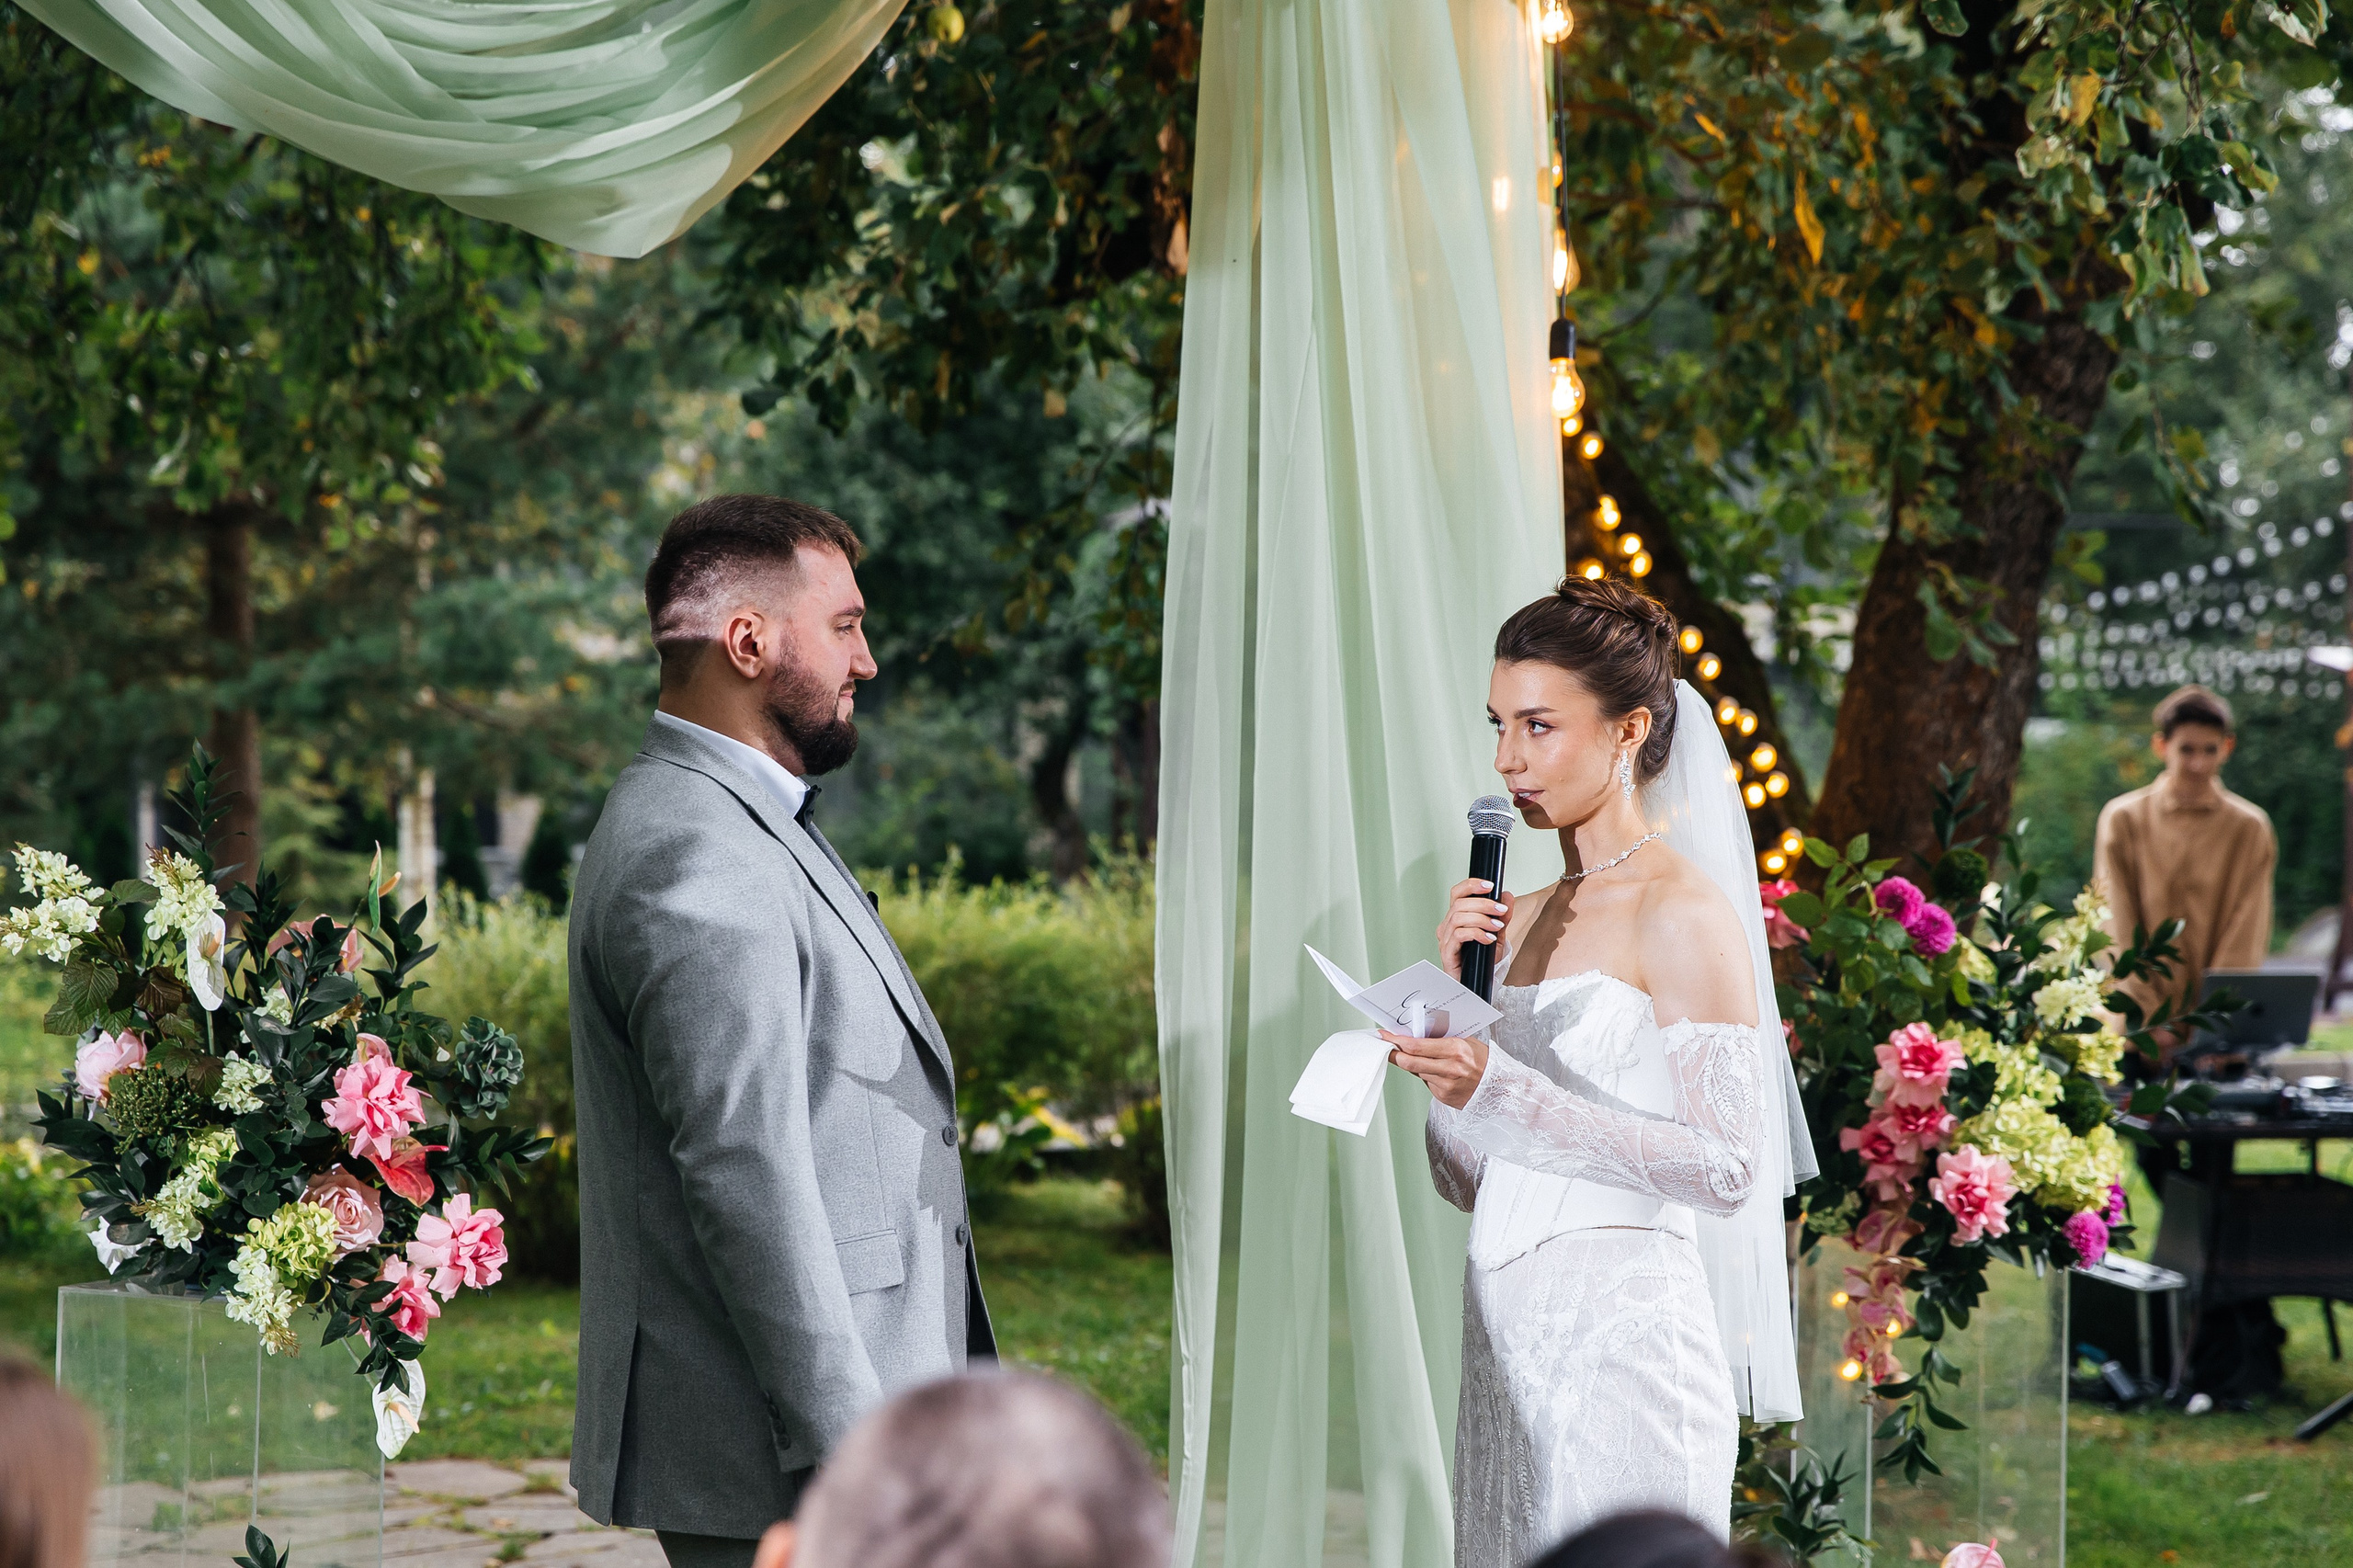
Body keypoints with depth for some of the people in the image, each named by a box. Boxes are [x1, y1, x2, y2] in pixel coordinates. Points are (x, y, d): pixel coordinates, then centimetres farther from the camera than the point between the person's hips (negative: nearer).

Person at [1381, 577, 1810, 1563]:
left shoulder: (1683, 912, -7)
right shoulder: (1524, 918, 14)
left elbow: (1729, 1167, -16)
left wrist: (1507, 1092, -21)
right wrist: (1455, 995, 2)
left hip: (1621, 1342, -7)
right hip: (1508, 1336, 7)